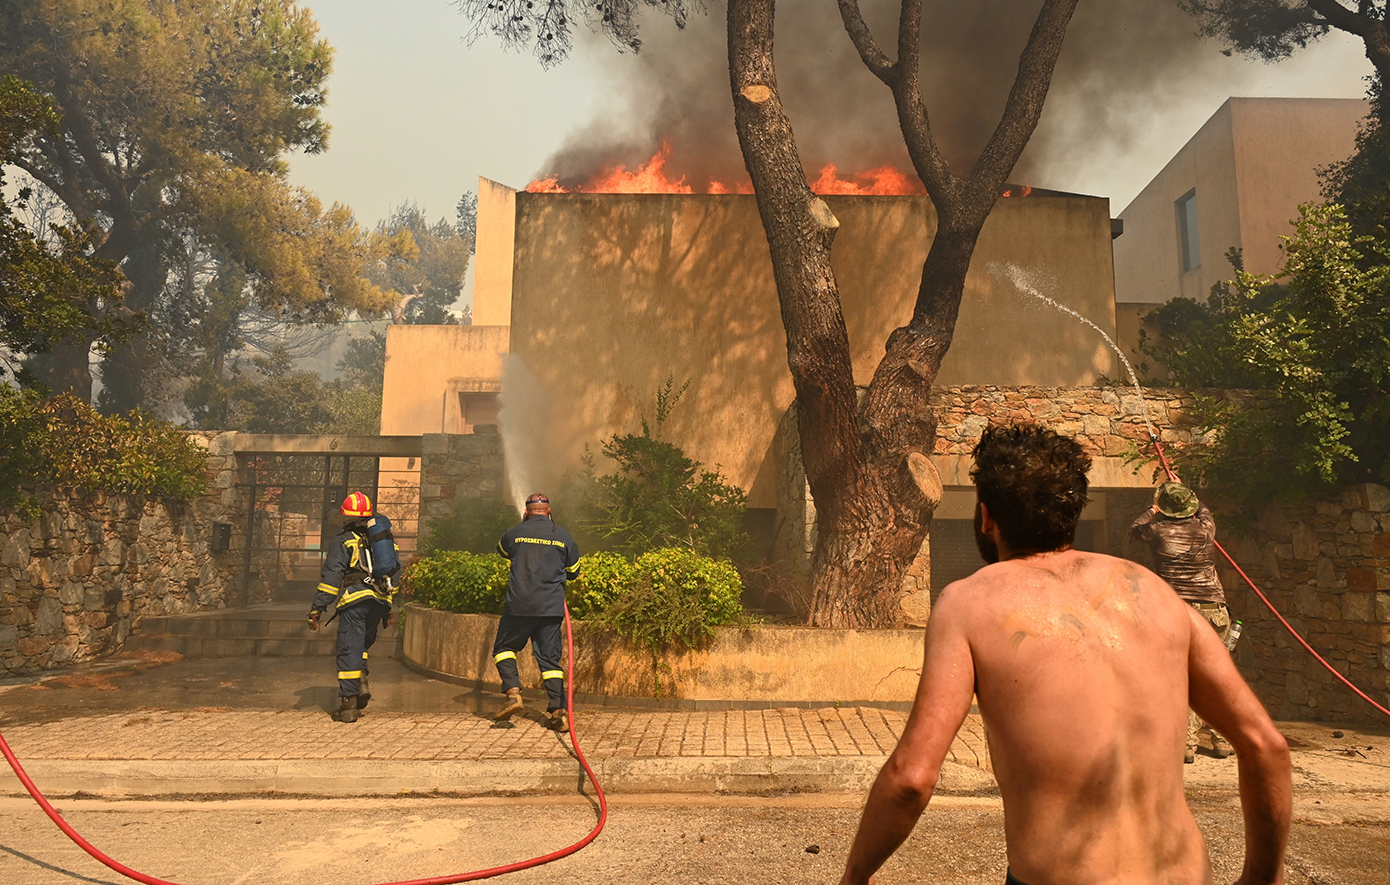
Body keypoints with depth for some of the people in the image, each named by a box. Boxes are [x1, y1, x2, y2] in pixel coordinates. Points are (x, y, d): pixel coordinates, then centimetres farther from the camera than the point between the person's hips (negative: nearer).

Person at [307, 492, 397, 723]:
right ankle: (361, 684, 0)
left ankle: (348, 705, 1)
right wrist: (388, 611, 27)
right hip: (380, 601, 5)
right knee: (362, 645, 22)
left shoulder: (342, 542, 1)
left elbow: (331, 577, -6)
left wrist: (316, 609, -3)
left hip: (354, 600, -5)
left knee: (349, 651, 0)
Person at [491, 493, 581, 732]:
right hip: (552, 608, 2)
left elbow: (502, 550, 25)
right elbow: (573, 572, 15)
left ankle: (513, 692, -1)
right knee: (550, 658, 8)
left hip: (519, 605, -1)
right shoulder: (563, 537, 5)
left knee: (504, 648, 17)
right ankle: (559, 711, 2)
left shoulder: (515, 533, 2)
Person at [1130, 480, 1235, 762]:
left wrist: (1153, 510, 38)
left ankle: (1187, 744, -3)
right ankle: (1219, 740, 23)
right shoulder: (1205, 529, 5)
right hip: (1213, 611, 3)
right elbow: (1205, 512, 31)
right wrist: (1187, 499, 47)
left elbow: (1135, 528, 23)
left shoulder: (1158, 530, -1)